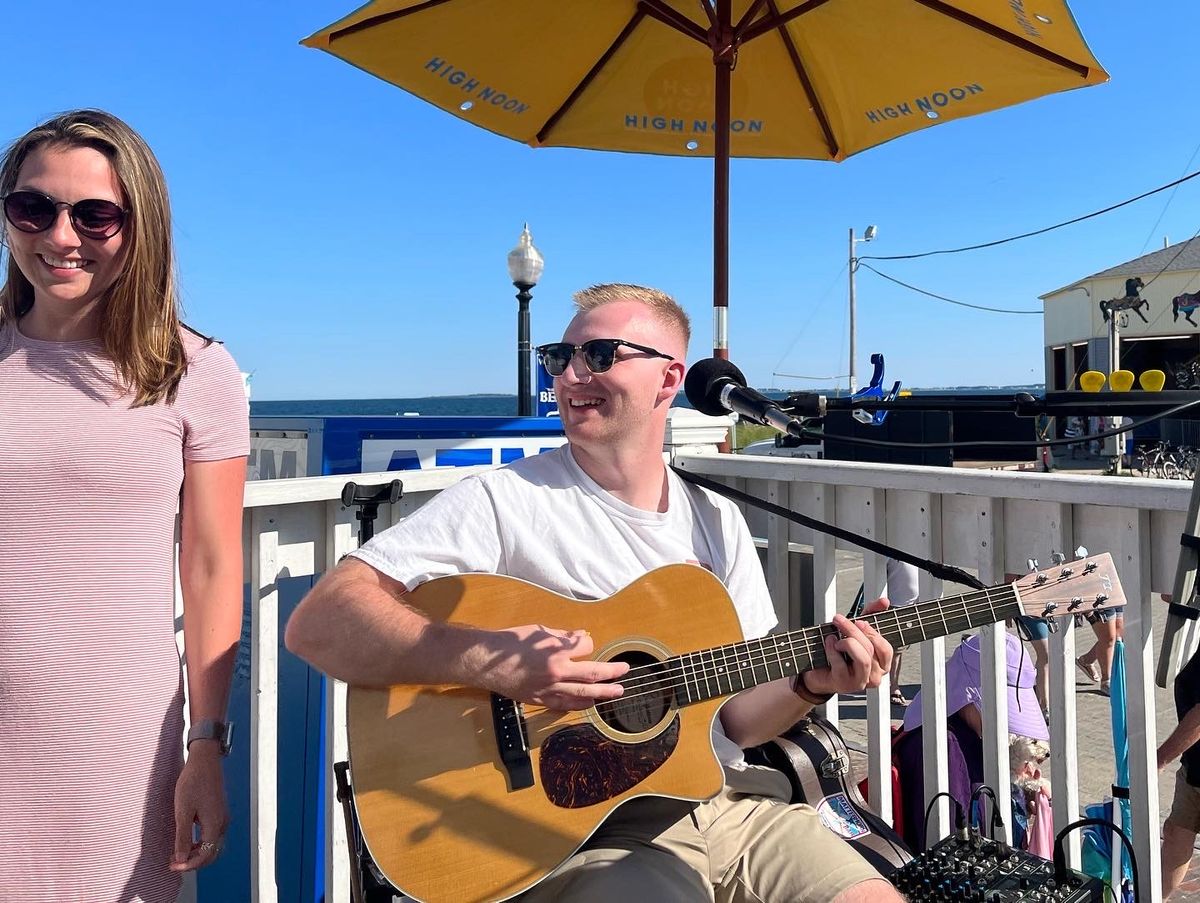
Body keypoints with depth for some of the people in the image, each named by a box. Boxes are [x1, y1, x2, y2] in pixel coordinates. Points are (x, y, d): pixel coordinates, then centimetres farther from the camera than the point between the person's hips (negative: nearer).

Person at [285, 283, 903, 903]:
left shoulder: (716, 521, 9)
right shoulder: (504, 500, -9)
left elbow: (738, 717, 11)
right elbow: (316, 624, -18)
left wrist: (810, 683, -9)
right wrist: (490, 662, -31)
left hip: (730, 804, 6)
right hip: (580, 821, -5)